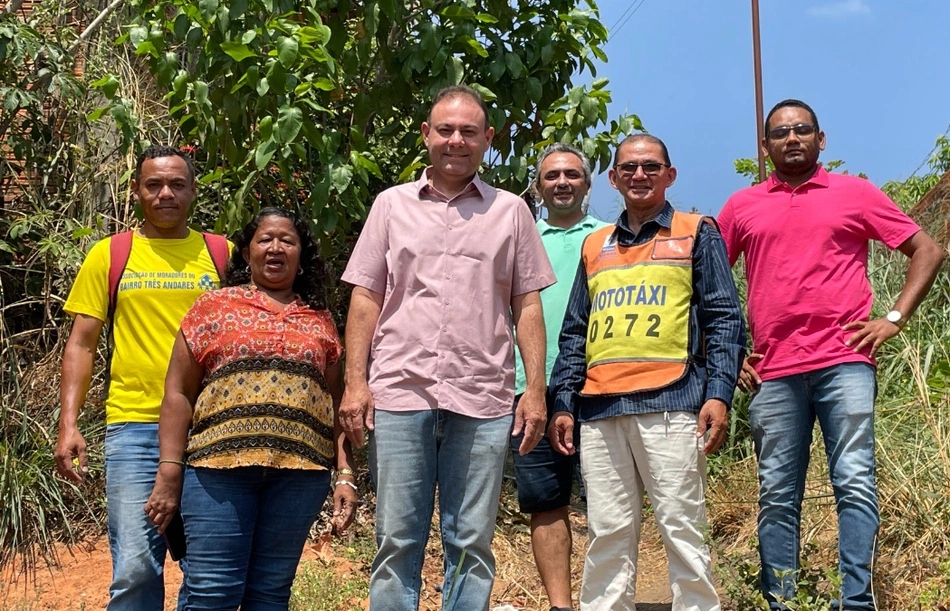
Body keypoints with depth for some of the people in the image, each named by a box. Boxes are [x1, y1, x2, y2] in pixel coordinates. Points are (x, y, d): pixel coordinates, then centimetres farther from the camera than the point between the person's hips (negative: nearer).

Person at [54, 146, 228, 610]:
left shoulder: (221, 254, 10)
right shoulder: (109, 255, 9)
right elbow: (81, 344, 8)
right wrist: (68, 424, -3)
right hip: (134, 428, -1)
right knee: (135, 569, -7)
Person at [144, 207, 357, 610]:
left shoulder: (320, 321, 17)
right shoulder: (215, 306, 10)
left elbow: (336, 405, 17)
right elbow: (178, 393, 6)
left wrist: (345, 475, 6)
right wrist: (169, 475, -2)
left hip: (299, 472, 2)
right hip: (219, 468, -2)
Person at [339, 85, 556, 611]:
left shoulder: (510, 211, 11)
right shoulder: (391, 205, 12)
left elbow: (527, 306, 10)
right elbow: (365, 299, 10)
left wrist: (536, 389, 1)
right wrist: (355, 382, 0)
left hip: (482, 401, 0)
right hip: (399, 392, 0)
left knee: (472, 543, 4)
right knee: (396, 541, 2)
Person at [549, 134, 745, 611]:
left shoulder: (697, 235, 10)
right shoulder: (595, 247, 22)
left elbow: (724, 320, 3)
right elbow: (574, 334, 22)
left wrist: (719, 393, -9)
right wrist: (563, 404, 13)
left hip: (670, 406, -4)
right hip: (600, 410, 4)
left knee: (680, 528, -5)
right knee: (607, 535, 3)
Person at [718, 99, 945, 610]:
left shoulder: (855, 193, 11)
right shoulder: (741, 207, 15)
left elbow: (927, 251, 12)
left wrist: (895, 318, 1)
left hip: (844, 362, -2)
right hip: (773, 372, 2)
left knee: (855, 484, -9)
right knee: (776, 496, 2)